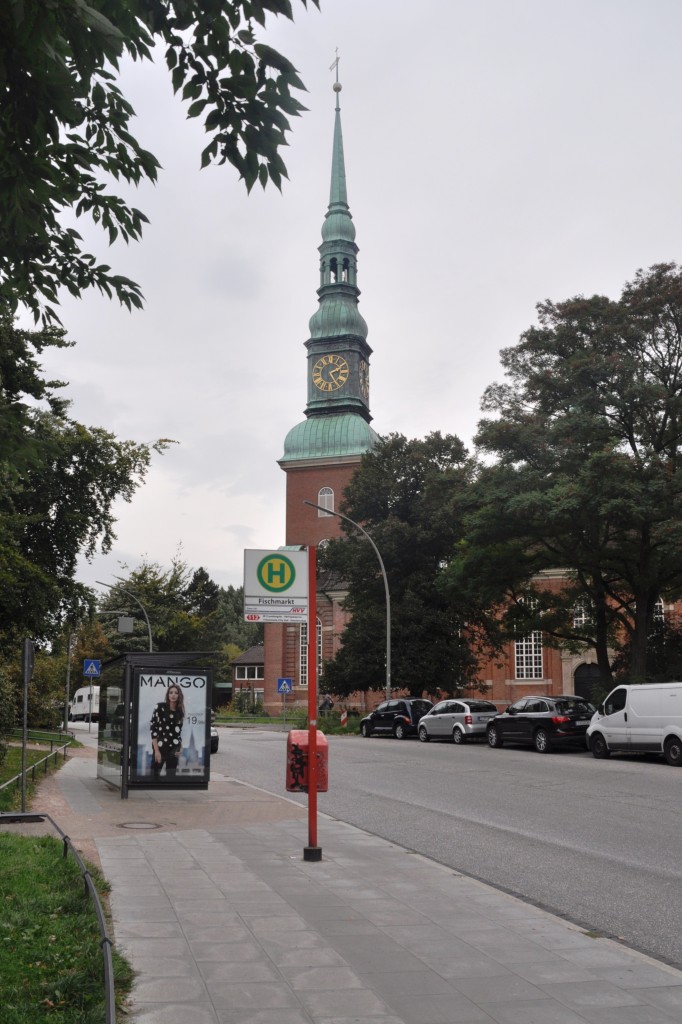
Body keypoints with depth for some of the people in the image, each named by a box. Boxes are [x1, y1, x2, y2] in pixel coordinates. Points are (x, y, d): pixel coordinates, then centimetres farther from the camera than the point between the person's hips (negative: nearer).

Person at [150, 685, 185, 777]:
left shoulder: (180, 711, 8)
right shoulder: (160, 707, -6)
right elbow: (153, 728, -9)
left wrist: (180, 748, 5)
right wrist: (156, 750, -13)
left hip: (174, 750, 4)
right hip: (160, 748, -4)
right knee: (154, 776, -4)